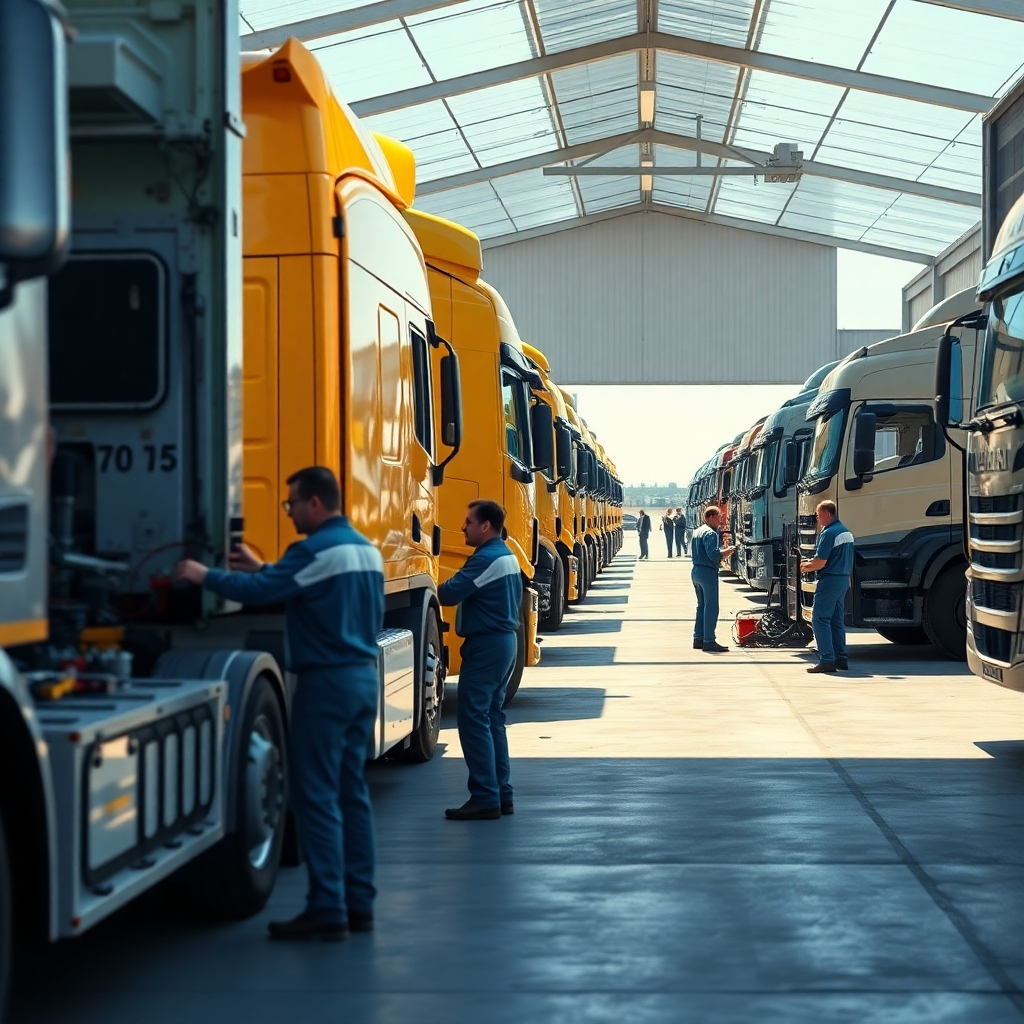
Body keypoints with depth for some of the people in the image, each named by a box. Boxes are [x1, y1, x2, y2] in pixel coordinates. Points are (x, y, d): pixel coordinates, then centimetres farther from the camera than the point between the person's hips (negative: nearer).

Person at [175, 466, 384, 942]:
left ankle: (327, 911, -6)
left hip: (327, 682, -9)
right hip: (365, 678, 9)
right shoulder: (366, 550, 14)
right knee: (352, 791, 13)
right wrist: (263, 567, 24)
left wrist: (204, 576, -7)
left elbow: (259, 592, -20)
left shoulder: (317, 550, -15)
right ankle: (358, 904, 16)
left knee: (316, 797, -5)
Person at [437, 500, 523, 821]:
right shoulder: (507, 556, 15)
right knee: (492, 718, 14)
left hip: (486, 645, -10)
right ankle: (502, 794, 17)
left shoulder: (485, 559, -18)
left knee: (473, 719, -8)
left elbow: (449, 593, -23)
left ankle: (485, 798, -8)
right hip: (505, 640, 10)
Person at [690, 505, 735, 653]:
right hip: (708, 572, -10)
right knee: (711, 607, -7)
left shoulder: (697, 531, 16)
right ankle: (709, 641, -10)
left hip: (696, 570, 10)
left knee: (701, 606, 16)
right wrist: (727, 551, -7)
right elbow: (714, 555, -24)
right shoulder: (711, 533, -14)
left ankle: (698, 638, 18)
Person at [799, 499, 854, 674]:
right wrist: (812, 562, 19)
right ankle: (841, 658, 16)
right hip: (844, 579, 9)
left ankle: (826, 660, -12)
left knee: (820, 619, -6)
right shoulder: (846, 532, 14)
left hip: (830, 580, -9)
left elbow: (821, 562, -19)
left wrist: (806, 567, 0)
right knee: (837, 620, 15)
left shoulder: (828, 533, -16)